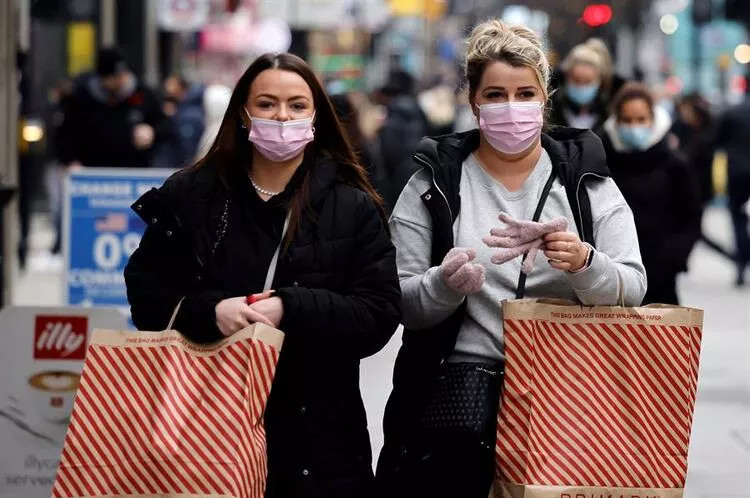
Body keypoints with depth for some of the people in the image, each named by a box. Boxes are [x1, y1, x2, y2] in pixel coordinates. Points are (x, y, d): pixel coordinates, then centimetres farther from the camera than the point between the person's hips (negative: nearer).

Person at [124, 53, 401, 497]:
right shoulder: (189, 195, 6)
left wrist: (291, 311, -19)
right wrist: (209, 312, -15)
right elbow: (147, 292, 5)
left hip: (316, 431, 0)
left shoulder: (355, 208, 2)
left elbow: (380, 314, -5)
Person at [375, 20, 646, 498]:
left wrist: (586, 264, -23)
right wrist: (445, 286, -21)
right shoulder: (436, 183, 3)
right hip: (447, 400, 0)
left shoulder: (586, 178, 5)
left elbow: (633, 289, -3)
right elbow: (398, 301, 0)